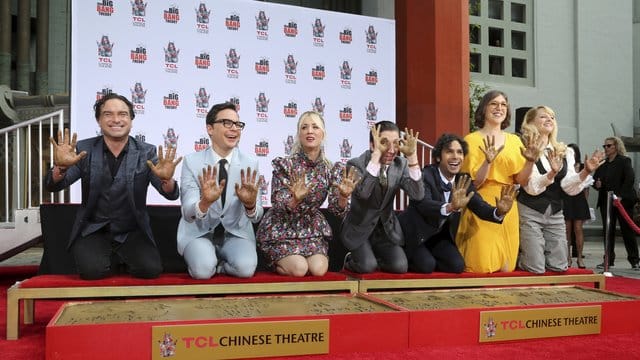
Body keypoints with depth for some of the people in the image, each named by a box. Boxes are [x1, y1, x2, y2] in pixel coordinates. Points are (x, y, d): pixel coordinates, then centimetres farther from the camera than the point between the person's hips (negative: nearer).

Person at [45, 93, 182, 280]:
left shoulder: (146, 152, -3)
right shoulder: (84, 149, -3)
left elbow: (171, 194, -12)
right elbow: (53, 186, -7)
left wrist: (166, 179, -37)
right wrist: (60, 166, -31)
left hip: (133, 232, 1)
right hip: (93, 231, 0)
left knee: (150, 269, -21)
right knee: (92, 269, -26)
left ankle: (121, 256, 13)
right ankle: (113, 258, 10)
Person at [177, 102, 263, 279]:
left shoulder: (250, 163, -5)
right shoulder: (192, 161, -9)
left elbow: (256, 216, -11)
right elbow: (188, 214, -18)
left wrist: (250, 204, -36)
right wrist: (205, 202, -42)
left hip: (236, 233, 2)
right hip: (199, 232, -1)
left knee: (246, 268, -28)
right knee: (203, 270, -31)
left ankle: (216, 265, 4)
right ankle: (205, 261, 4)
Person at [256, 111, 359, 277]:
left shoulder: (333, 169, -5)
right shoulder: (285, 164, -14)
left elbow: (337, 210, -9)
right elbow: (279, 206, -16)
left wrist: (343, 196, -32)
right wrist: (296, 199, -38)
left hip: (311, 227, 3)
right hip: (282, 229, -3)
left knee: (319, 269, -18)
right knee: (299, 269, -21)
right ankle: (277, 261, 12)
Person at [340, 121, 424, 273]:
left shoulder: (401, 164, -7)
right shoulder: (356, 164, -19)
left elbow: (418, 195, -21)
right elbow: (363, 192, -39)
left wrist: (412, 156, -29)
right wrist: (376, 155, -41)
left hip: (386, 228, 4)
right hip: (359, 227, -4)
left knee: (400, 266, -13)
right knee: (367, 267, -21)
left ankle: (375, 259, 18)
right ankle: (350, 260, 13)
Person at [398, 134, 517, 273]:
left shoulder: (463, 181, -5)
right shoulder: (425, 175, -24)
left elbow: (480, 206, -14)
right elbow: (423, 204, -41)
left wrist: (499, 211, -37)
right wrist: (451, 207, -61)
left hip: (440, 236, 6)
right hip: (415, 234, -6)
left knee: (457, 266, -10)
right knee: (426, 266, -23)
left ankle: (427, 256, 17)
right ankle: (406, 258, 10)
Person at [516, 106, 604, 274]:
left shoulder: (565, 152, 8)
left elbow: (570, 188, -1)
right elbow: (531, 188, -17)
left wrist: (585, 172, -18)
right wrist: (552, 173, -33)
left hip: (555, 213, 6)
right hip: (529, 212, -6)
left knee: (559, 266, 6)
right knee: (536, 269, -6)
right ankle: (516, 258, 27)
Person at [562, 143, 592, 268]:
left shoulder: (582, 167, 6)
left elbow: (586, 187, 9)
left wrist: (585, 201, 5)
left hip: (579, 200, 0)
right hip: (565, 200, 0)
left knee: (578, 229, -2)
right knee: (567, 229, 2)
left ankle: (579, 257, 4)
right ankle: (568, 257, 9)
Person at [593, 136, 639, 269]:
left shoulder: (624, 161, -3)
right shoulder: (603, 165, 13)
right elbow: (595, 179, 17)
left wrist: (620, 196, -20)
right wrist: (596, 184, -7)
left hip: (623, 201, -5)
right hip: (606, 202, 5)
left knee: (627, 230, -1)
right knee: (608, 231, 5)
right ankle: (609, 260, 11)